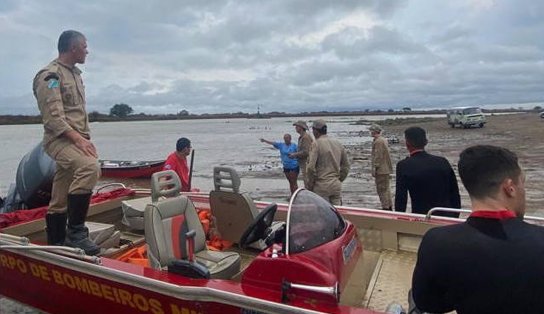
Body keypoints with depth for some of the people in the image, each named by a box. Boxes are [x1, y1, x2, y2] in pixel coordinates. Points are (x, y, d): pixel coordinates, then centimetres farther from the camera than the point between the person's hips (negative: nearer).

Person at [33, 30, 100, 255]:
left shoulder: (75, 74, 21)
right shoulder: (50, 75, -7)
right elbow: (53, 117, -16)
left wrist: (86, 140, 16)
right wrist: (78, 139, -25)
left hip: (76, 140, 9)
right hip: (60, 139, -9)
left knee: (60, 201, 11)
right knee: (89, 167, -34)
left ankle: (56, 246, 20)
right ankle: (76, 231, -26)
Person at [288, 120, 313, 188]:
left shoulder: (306, 137, -17)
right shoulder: (301, 137, 15)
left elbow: (306, 152, -23)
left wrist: (295, 155, -14)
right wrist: (294, 154, 9)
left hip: (306, 163, -10)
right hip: (303, 163, 10)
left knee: (307, 183, -7)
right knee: (306, 182, 15)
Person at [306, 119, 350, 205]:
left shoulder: (316, 144, -11)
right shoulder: (338, 144, 9)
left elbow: (311, 167, -17)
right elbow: (346, 166, 13)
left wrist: (310, 185, -5)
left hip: (321, 186, -5)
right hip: (337, 185, 6)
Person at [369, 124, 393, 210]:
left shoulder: (378, 141, -18)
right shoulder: (383, 140, 15)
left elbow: (378, 157, -21)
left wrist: (374, 168, -18)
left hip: (381, 170, -11)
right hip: (386, 169, 11)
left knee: (382, 190, -5)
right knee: (386, 189, 18)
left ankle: (385, 207, -1)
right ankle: (389, 207, 27)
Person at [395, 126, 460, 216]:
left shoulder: (404, 166, -11)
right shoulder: (443, 162, 2)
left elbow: (400, 199, -11)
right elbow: (455, 195, 6)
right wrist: (455, 217, 16)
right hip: (447, 217, 4)